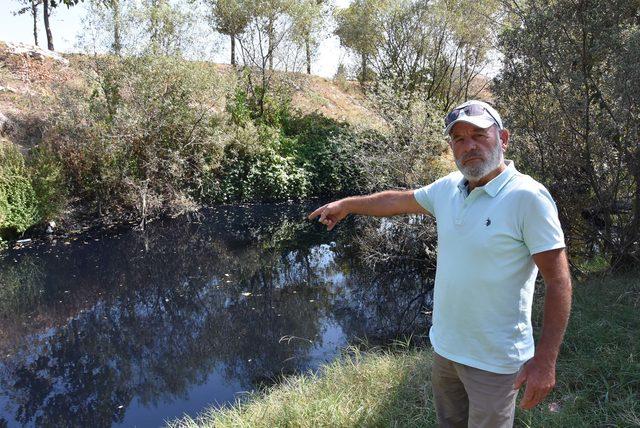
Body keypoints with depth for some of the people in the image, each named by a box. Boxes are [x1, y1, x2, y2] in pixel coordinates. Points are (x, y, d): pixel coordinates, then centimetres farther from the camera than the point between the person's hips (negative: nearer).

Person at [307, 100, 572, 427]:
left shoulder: (528, 197, -19)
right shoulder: (448, 187, 1)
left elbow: (558, 281, -18)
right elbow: (400, 200, 17)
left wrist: (544, 361, -20)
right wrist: (347, 204, 23)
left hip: (493, 360, -6)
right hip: (444, 346, 6)